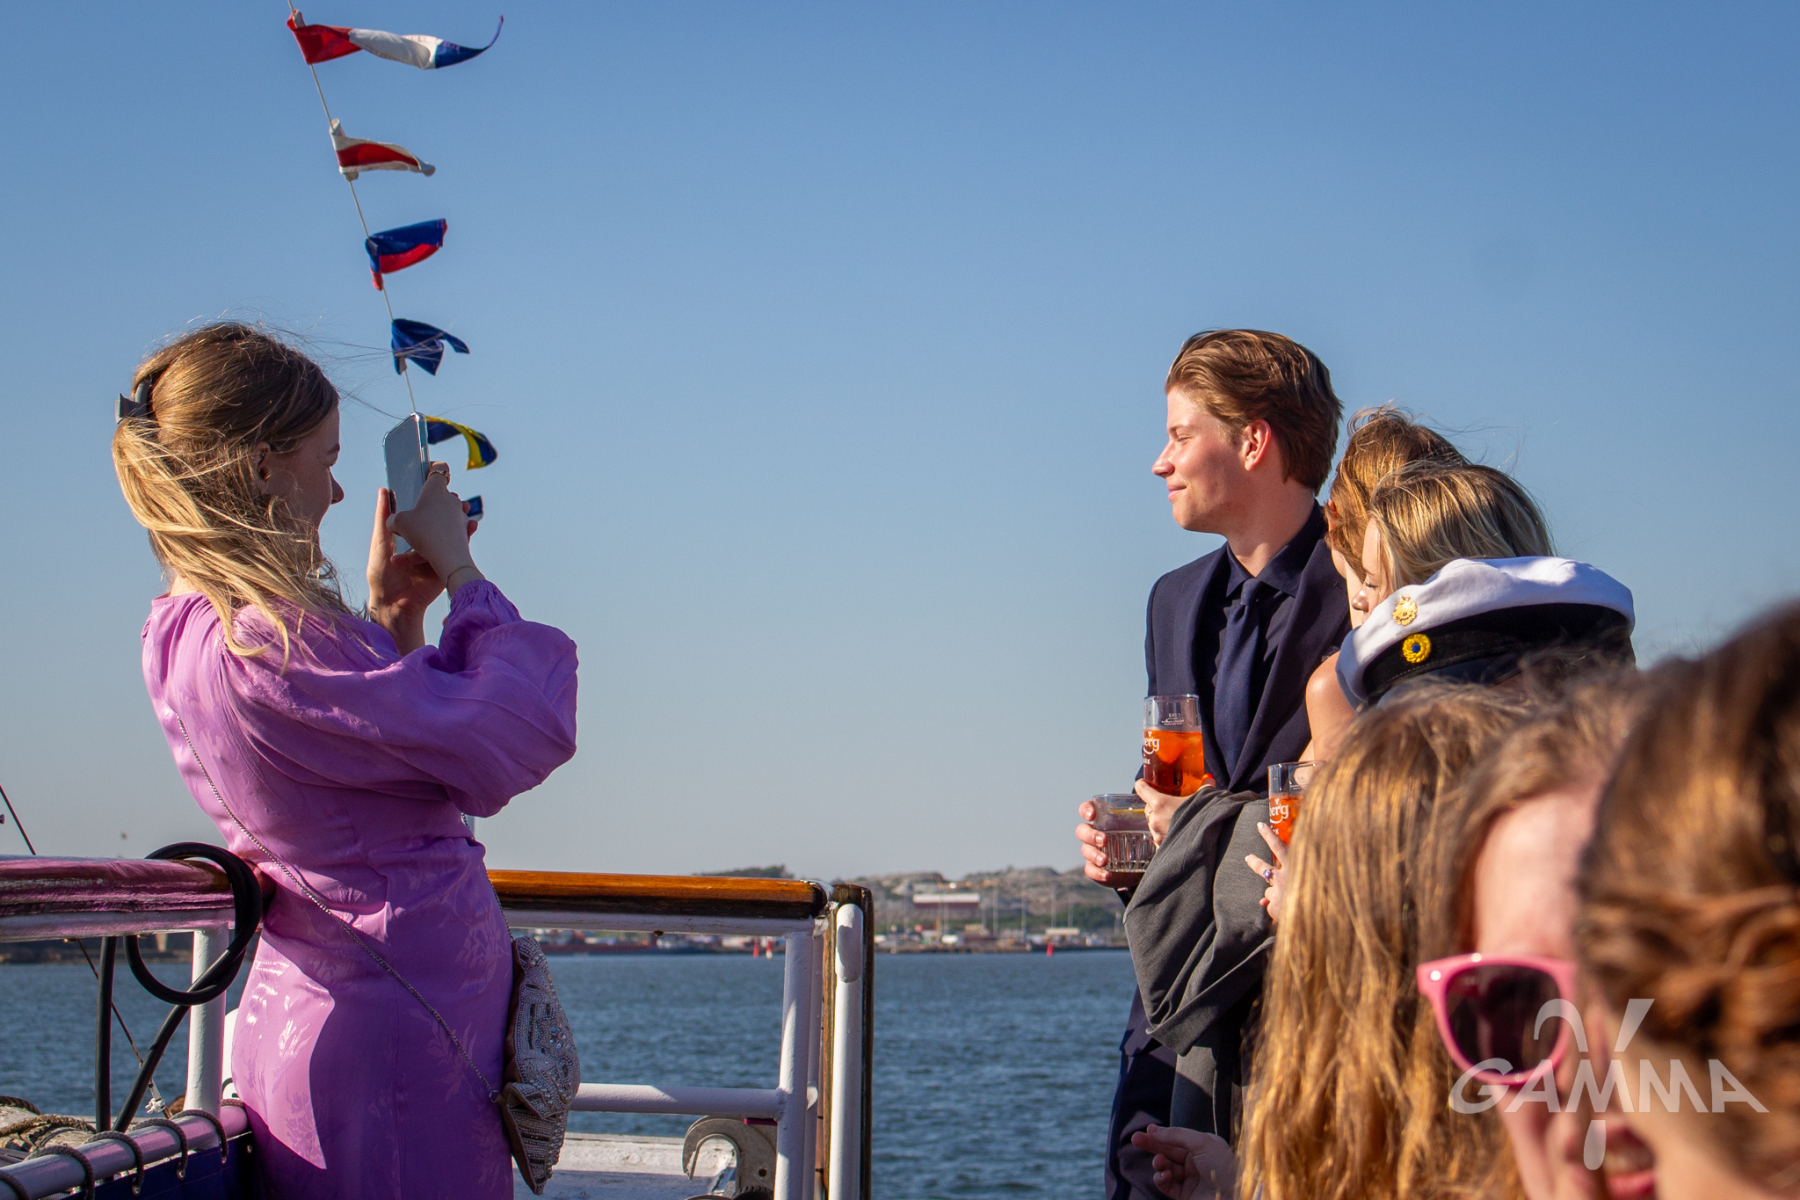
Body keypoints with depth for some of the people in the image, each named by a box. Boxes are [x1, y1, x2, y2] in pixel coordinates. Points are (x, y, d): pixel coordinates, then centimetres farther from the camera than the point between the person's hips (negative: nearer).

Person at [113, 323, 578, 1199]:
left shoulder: (182, 634, 9)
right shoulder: (271, 647, -22)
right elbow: (517, 740, -21)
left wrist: (393, 616, 13)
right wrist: (460, 572, -8)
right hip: (392, 1033, -10)